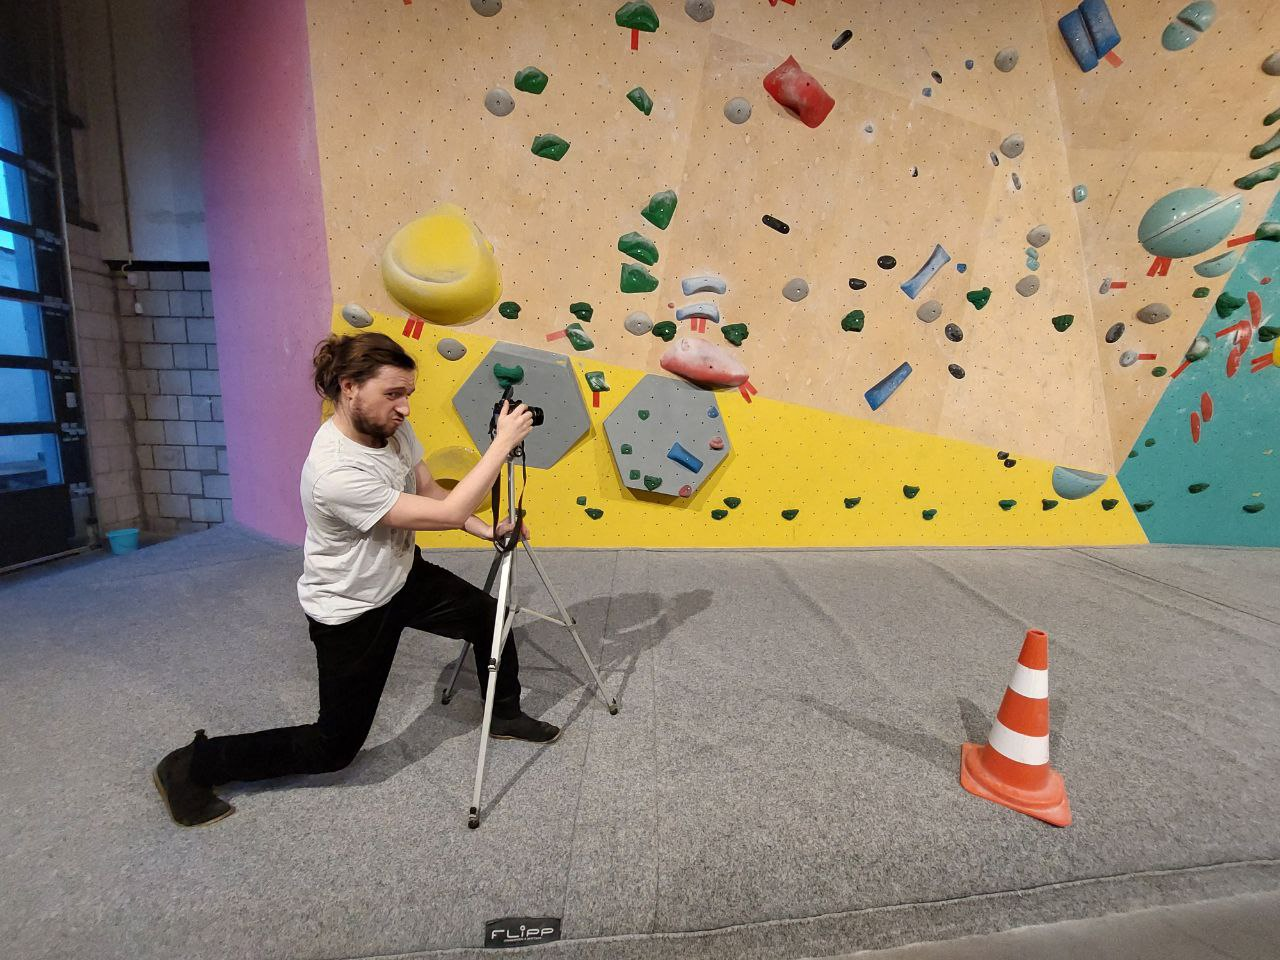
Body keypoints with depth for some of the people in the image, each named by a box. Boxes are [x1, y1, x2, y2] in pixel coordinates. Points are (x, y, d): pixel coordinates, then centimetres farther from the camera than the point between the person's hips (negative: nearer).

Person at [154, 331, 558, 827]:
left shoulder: (392, 428, -11)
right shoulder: (334, 472, -35)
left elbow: (431, 492, 2)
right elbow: (447, 514, -35)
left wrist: (488, 530, -10)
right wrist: (503, 442, -33)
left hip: (403, 577, 8)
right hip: (351, 610, -7)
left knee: (488, 615, 11)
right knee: (335, 746, 8)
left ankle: (505, 715, 34)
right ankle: (194, 766, 26)